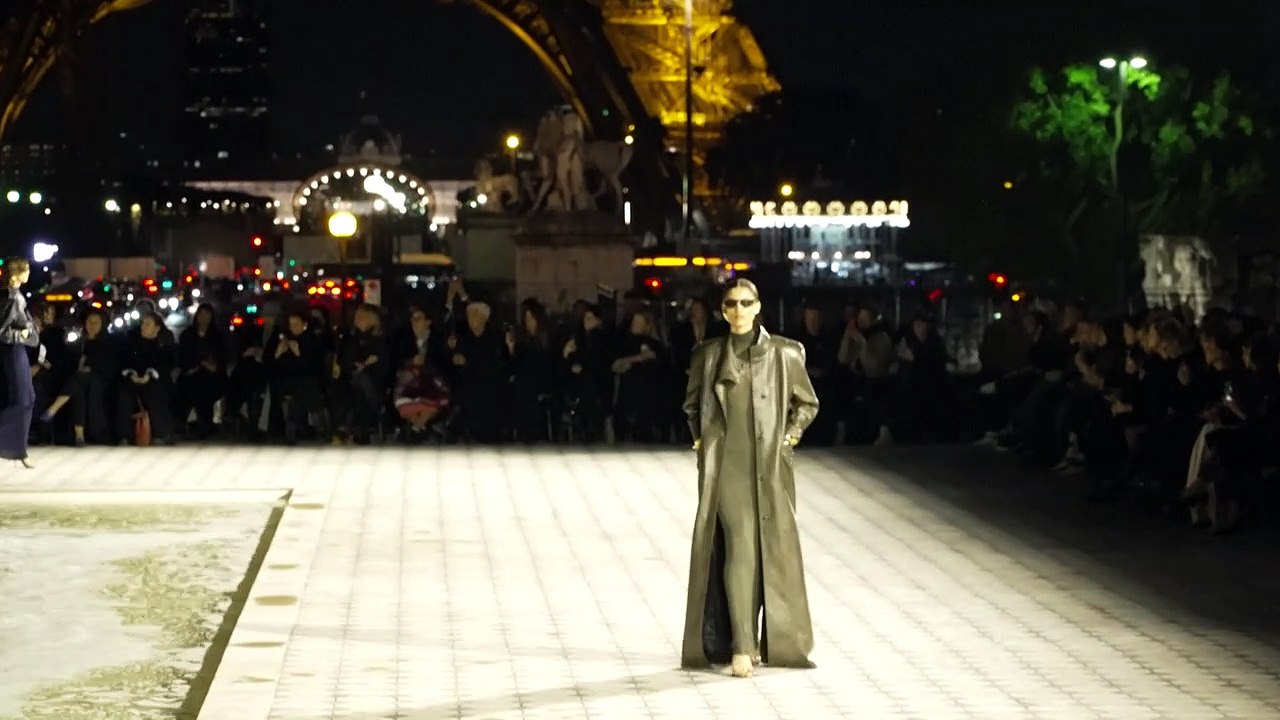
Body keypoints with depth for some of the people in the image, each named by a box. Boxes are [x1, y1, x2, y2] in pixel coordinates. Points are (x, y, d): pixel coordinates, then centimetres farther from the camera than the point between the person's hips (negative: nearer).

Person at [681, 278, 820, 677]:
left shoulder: (784, 354, 3)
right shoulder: (709, 355, 6)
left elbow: (807, 403, 13)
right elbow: (692, 404, 19)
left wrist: (789, 437, 1)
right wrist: (702, 441, 8)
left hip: (770, 465, 1)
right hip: (726, 465, -1)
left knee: (772, 549, 3)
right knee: (740, 547, -11)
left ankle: (778, 640, 18)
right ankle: (741, 646, -12)